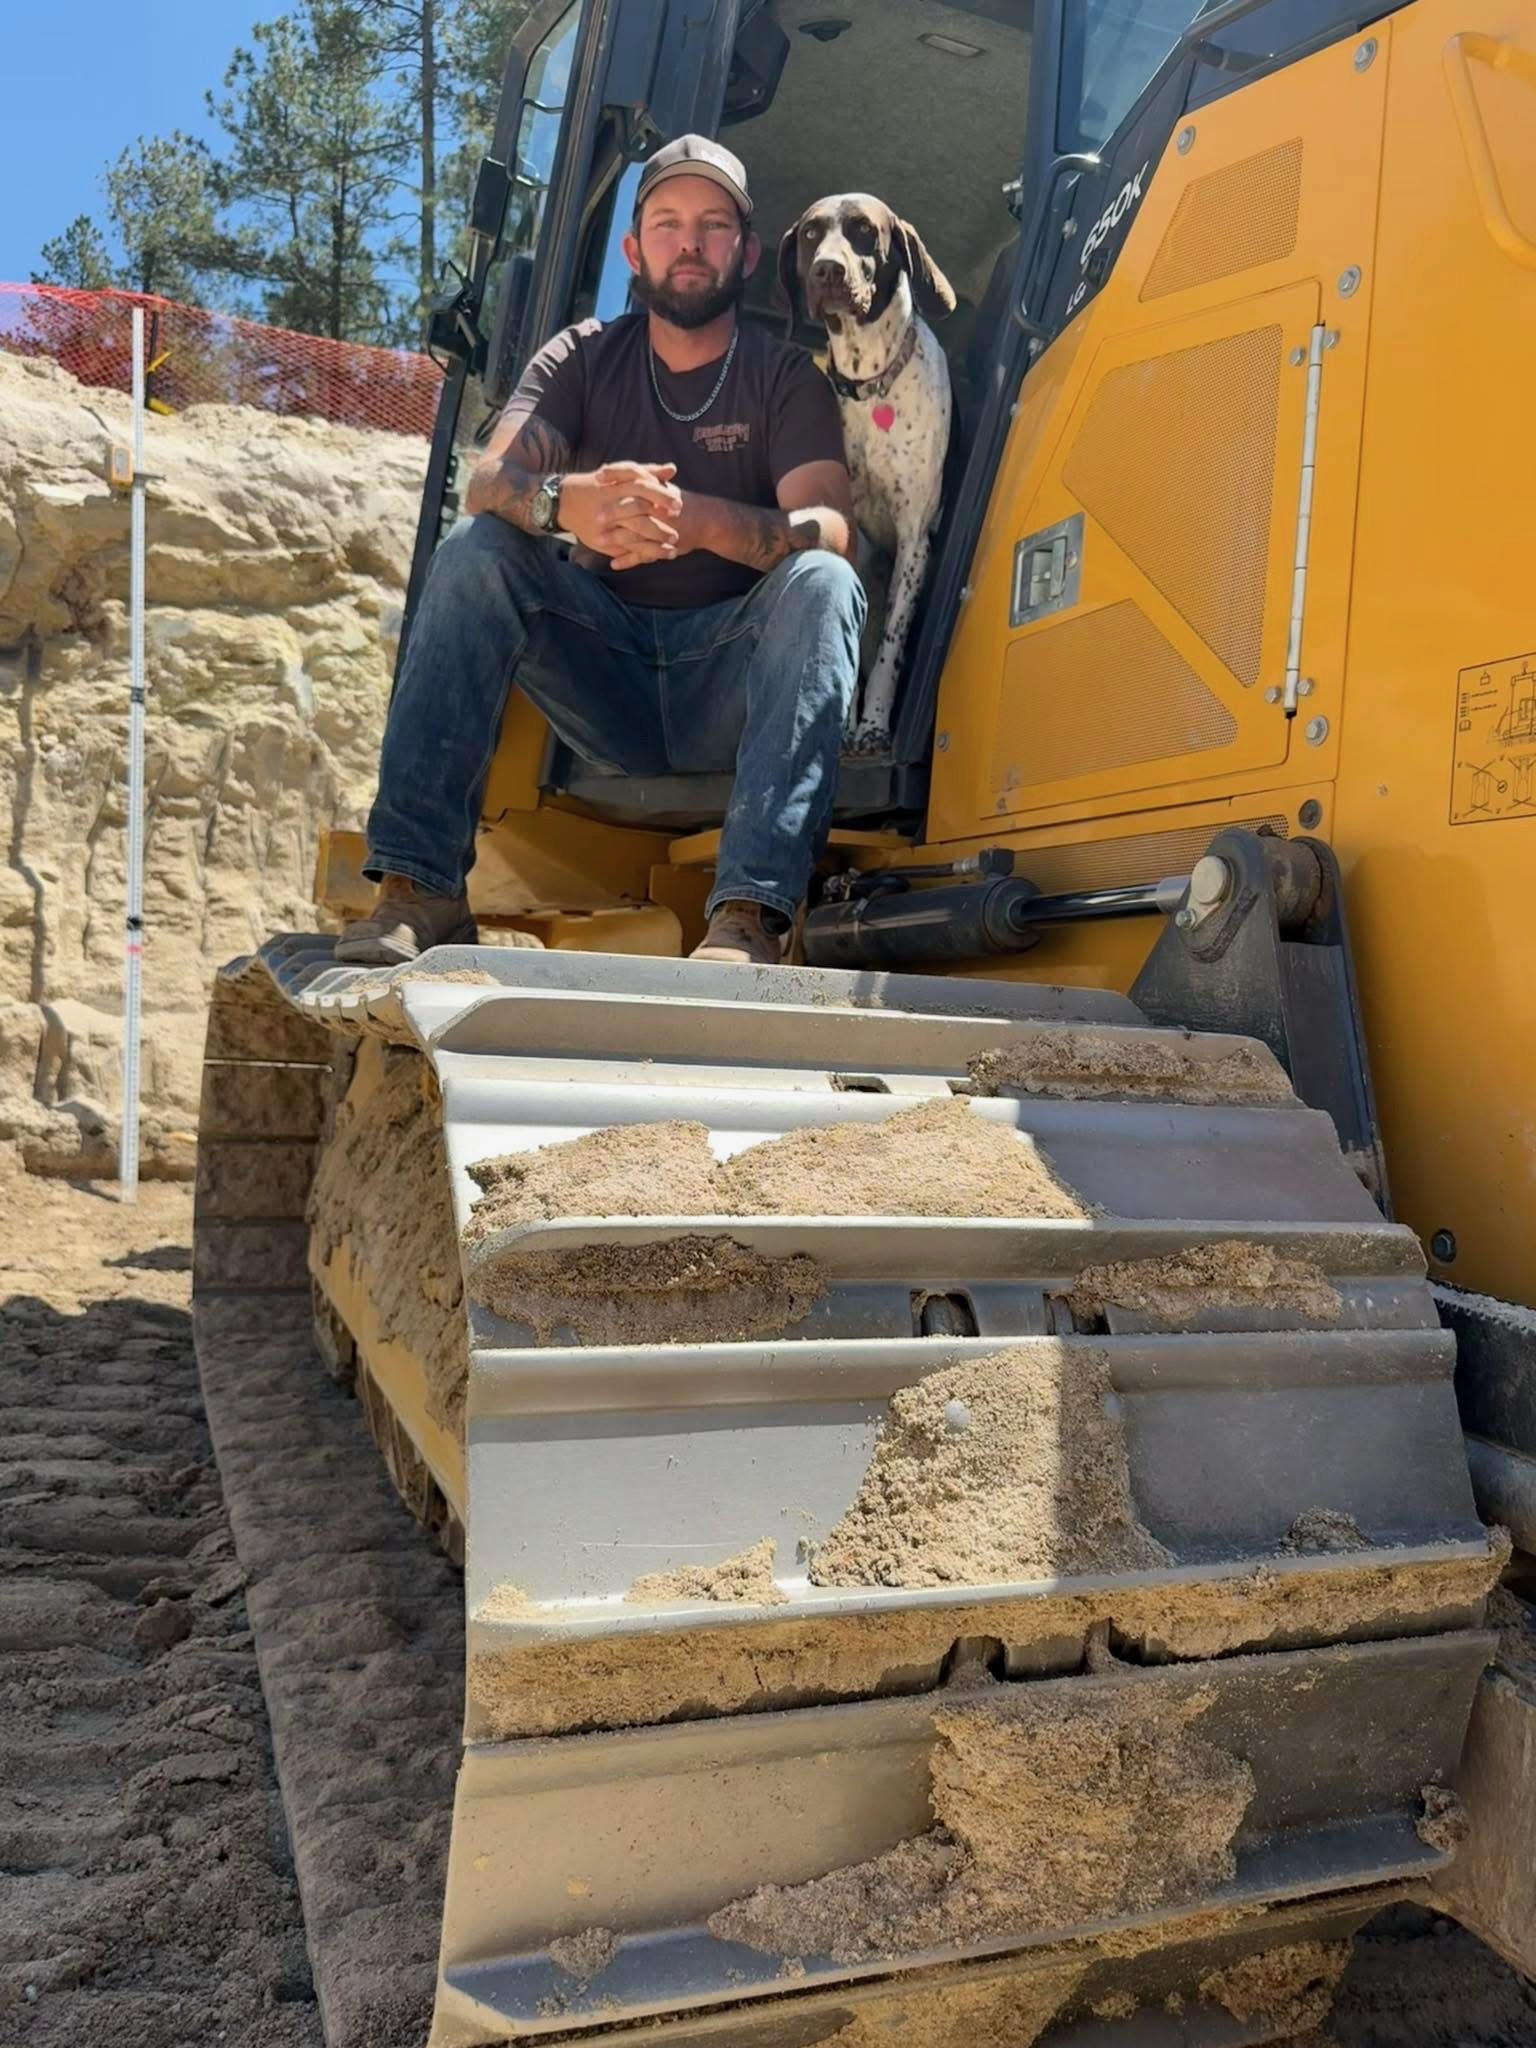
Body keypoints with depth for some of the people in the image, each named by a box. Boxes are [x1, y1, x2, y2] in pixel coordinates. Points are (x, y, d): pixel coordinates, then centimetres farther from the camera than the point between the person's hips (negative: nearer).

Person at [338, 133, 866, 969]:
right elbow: (488, 483, -10)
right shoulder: (584, 358, 8)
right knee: (474, 549, -19)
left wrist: (701, 521, -37)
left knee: (821, 581, -29)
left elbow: (831, 530, -16)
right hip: (606, 667, 2)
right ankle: (419, 886, -26)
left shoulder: (785, 377, 2)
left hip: (727, 689, -1)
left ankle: (752, 915, -41)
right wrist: (568, 502, -35)